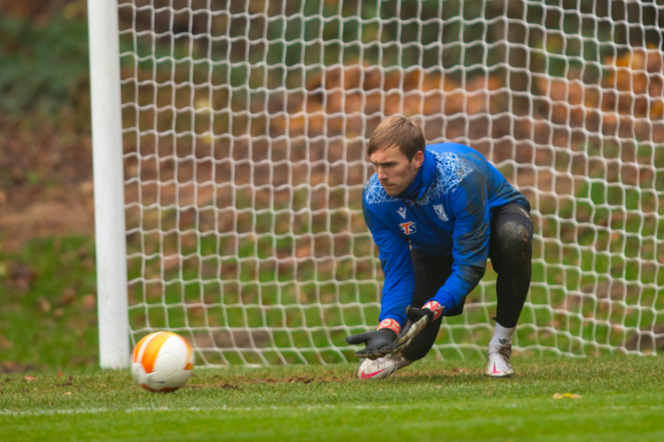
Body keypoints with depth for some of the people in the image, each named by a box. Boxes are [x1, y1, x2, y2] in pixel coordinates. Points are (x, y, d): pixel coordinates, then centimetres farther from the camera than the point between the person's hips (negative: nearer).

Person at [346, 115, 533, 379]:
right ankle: (393, 350, 27)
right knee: (414, 346, -14)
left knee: (515, 237, -41)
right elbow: (396, 271, -20)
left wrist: (433, 309, -49)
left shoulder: (460, 179, -41)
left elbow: (469, 264, -36)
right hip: (435, 246, 3)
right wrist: (389, 327, -37)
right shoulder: (375, 198, -27)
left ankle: (500, 345, -21)